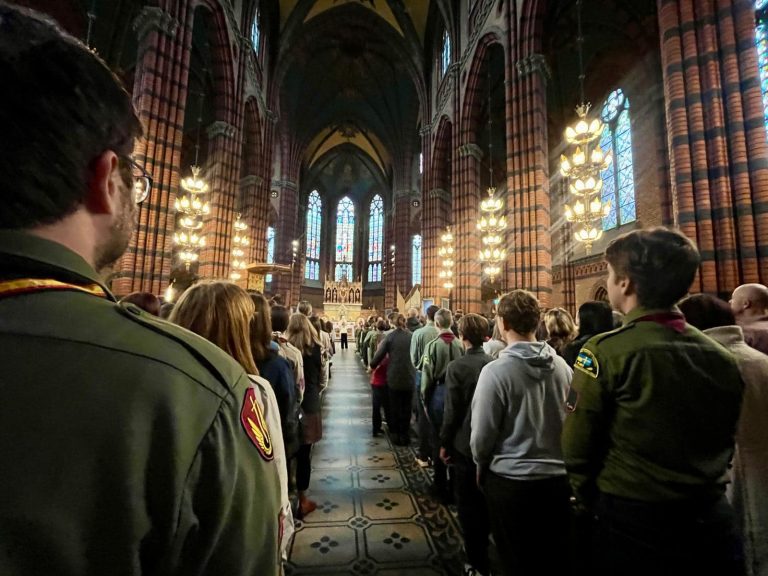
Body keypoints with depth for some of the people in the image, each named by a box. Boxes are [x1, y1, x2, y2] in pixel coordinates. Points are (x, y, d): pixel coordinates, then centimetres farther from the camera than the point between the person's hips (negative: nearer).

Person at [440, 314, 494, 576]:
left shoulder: (456, 366, -18)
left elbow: (452, 410, -17)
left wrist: (444, 443, -3)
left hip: (465, 444, -5)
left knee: (467, 503, 13)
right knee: (486, 498, 24)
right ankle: (483, 547, 44)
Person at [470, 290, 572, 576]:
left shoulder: (496, 371, -22)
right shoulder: (563, 367, -8)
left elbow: (482, 433, -16)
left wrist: (481, 465, 5)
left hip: (511, 480, -4)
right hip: (559, 478, 4)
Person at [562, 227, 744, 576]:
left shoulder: (607, 350, -22)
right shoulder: (722, 357, -3)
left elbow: (576, 445, -18)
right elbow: (725, 444, 10)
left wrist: (591, 500, 1)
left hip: (633, 523, -4)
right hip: (712, 521, 5)